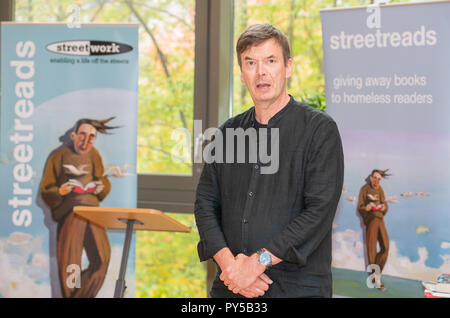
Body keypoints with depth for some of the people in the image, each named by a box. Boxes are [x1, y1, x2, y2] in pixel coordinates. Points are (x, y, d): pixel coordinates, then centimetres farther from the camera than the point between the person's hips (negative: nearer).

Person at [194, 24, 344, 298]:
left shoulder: (320, 129, -4)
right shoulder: (228, 133, 11)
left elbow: (320, 210, -13)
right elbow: (205, 203, 7)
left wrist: (258, 262, -17)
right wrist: (229, 262, -10)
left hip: (296, 287, -4)